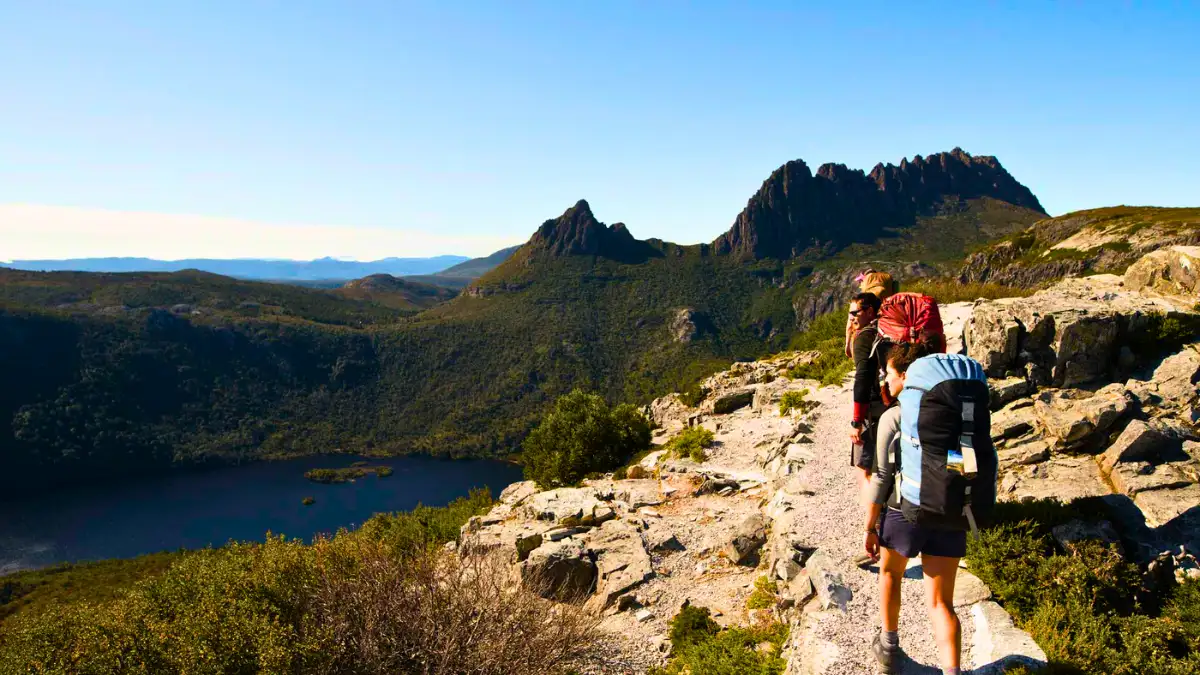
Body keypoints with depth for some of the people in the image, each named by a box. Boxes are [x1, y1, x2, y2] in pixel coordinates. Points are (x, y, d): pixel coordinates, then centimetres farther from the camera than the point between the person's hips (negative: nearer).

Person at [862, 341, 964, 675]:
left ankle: (889, 645, 36)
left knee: (890, 572, 26)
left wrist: (870, 527, -3)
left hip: (904, 513, -3)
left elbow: (881, 478, -11)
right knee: (941, 603, 9)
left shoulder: (892, 418, -12)